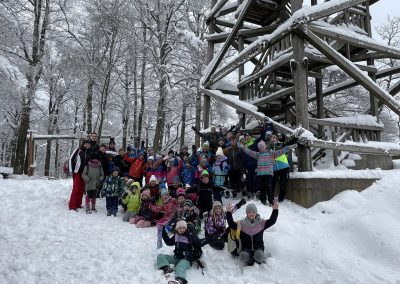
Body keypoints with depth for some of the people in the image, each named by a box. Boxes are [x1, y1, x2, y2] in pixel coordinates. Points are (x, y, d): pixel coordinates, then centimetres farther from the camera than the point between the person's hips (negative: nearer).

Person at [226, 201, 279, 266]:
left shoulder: (261, 222, 2)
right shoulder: (242, 223, 1)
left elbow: (272, 221, -8)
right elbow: (231, 224, -11)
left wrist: (275, 210, -22)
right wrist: (229, 212, -23)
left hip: (258, 248, 0)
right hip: (246, 248, 0)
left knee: (259, 256, -35)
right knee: (243, 256, -34)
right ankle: (250, 262, -3)